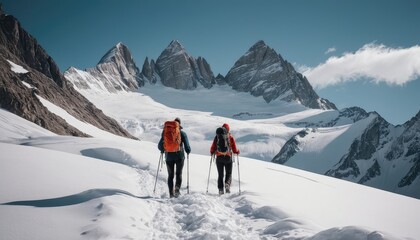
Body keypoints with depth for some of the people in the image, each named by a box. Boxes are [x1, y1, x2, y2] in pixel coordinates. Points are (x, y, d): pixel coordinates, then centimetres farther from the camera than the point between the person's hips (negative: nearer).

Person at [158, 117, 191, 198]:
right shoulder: (182, 133, -4)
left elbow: (160, 145, 2)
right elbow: (187, 146, -8)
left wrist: (162, 150, 23)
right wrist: (188, 151, 14)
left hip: (169, 157, 2)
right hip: (179, 156, -1)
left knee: (170, 175, 11)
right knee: (179, 174, 10)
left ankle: (171, 193, 6)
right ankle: (177, 188, -14)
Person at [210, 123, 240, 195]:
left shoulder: (217, 136, 2)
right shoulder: (230, 137, -2)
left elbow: (213, 148, 3)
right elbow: (234, 150, -3)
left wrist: (212, 152, 24)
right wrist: (237, 151, 19)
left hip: (219, 158, 1)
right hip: (228, 157, -1)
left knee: (220, 175, 12)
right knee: (228, 173, 13)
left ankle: (220, 189, 1)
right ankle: (227, 184, -13)